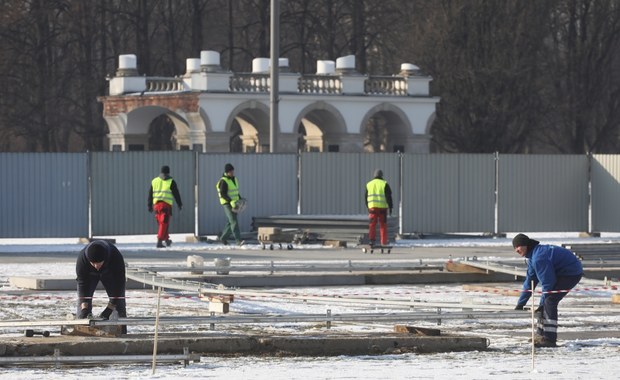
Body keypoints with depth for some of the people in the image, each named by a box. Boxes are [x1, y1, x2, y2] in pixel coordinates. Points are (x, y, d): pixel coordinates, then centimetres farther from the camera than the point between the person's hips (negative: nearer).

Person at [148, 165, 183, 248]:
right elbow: (176, 194, 2)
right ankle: (159, 241, -15)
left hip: (156, 204, 5)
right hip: (166, 204, -5)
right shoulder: (170, 182, 1)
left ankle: (167, 240, 27)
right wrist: (180, 204, 11)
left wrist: (150, 206, 22)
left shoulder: (154, 181, 14)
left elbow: (150, 194, 16)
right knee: (164, 224, -5)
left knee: (161, 223, 16)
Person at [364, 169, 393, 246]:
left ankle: (372, 239, -13)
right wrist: (390, 207, -1)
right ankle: (384, 241, 8)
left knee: (372, 224, 1)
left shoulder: (369, 184, 10)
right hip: (382, 207, -2)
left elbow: (366, 197, 16)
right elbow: (388, 196, -5)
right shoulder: (384, 184, -1)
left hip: (372, 207, 2)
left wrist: (367, 207, 26)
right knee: (383, 224, 5)